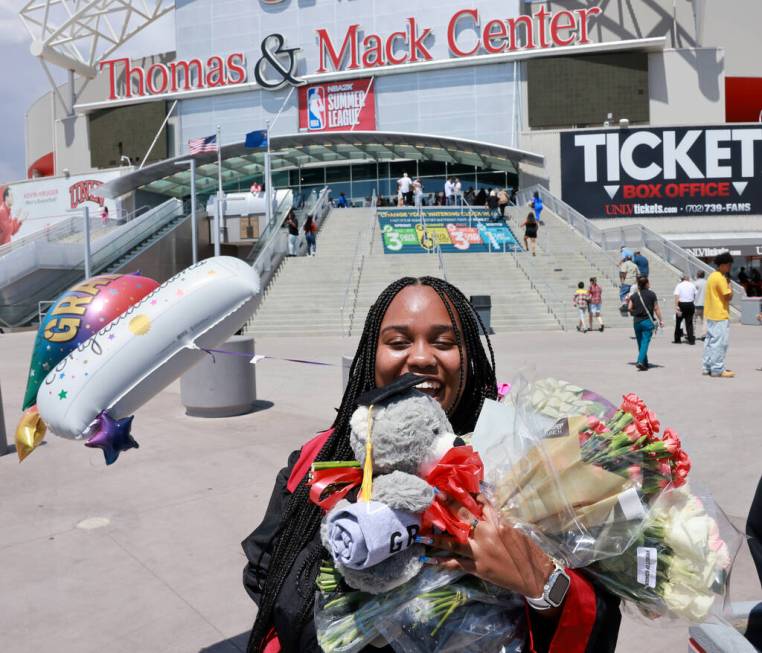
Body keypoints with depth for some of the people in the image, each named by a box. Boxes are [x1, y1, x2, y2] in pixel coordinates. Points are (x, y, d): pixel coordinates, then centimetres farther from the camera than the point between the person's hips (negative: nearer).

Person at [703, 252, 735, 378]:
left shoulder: (712, 276, 14)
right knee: (719, 343, -6)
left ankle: (708, 367, 17)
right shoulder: (720, 278, -17)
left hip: (711, 315, 10)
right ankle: (718, 370, -4)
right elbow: (729, 296, -18)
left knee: (710, 341, 12)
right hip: (720, 315, -10)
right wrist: (730, 286, -3)